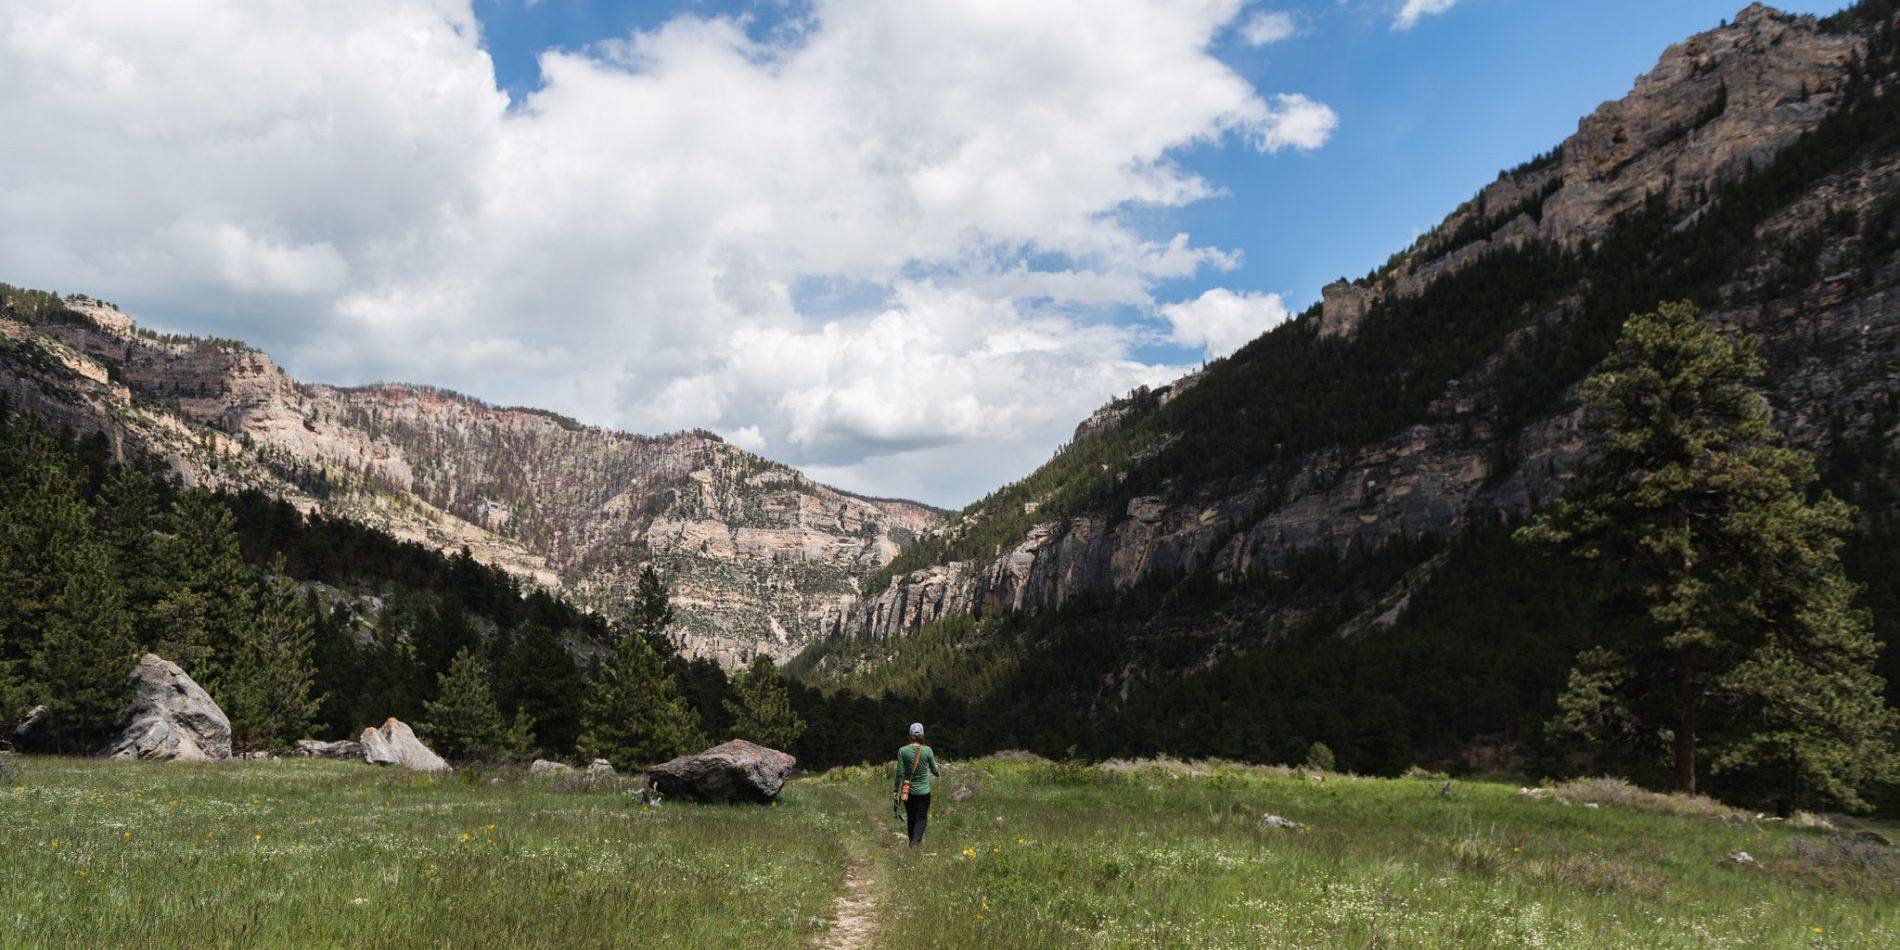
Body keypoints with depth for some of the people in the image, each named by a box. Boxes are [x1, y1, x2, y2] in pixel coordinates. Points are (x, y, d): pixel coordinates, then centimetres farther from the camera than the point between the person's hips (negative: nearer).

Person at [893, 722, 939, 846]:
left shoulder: (902, 751, -9)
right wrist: (935, 764, 23)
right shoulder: (927, 750, -10)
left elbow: (900, 773, -8)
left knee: (910, 818, 17)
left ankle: (913, 841, 26)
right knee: (921, 818, 6)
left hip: (908, 791, 1)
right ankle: (916, 841, -14)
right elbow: (935, 771, 0)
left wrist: (895, 789, 2)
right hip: (924, 791, -1)